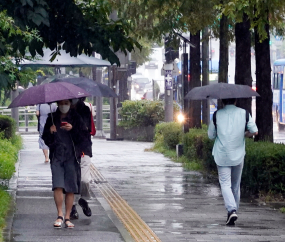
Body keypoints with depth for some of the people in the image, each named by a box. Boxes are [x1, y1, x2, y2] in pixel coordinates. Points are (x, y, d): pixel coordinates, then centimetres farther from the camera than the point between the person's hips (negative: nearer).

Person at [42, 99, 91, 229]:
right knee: (58, 185, -14)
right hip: (57, 156, 1)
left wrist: (73, 129, -16)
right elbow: (45, 139, 13)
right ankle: (60, 215, -7)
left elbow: (84, 136, 0)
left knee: (71, 188, -2)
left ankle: (67, 218, 5)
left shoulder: (76, 118, 7)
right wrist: (50, 132, -8)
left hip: (72, 156, -1)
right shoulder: (52, 118, 11)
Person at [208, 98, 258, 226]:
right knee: (236, 185, 15)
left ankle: (231, 210, -25)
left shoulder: (217, 115, -2)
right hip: (238, 155, 2)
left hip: (222, 156, -2)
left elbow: (211, 135, 5)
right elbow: (254, 131, -4)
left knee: (225, 184, -5)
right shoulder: (243, 113, 0)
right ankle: (234, 209, 21)